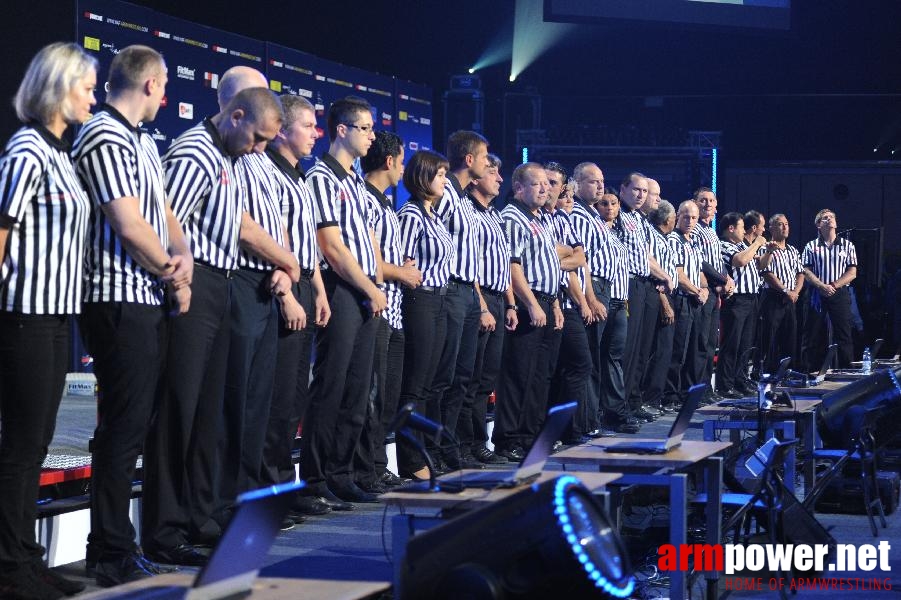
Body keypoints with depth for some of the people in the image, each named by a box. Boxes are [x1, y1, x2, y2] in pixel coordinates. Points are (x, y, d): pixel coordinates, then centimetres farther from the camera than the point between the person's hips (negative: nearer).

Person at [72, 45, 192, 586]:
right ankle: (113, 556, 0)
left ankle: (112, 545, 21)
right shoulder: (104, 140, -13)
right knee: (124, 429, -7)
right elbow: (130, 226, -17)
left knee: (134, 425, 13)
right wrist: (174, 276, -4)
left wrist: (184, 257, -2)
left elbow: (164, 212, 18)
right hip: (121, 301, -10)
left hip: (151, 302, 10)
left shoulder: (144, 143, 18)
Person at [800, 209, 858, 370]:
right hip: (817, 295, 0)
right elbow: (806, 271, 0)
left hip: (840, 295, 0)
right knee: (813, 335, 1)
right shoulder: (811, 246, 9)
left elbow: (852, 273, 2)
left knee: (843, 334, -2)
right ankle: (811, 371, 6)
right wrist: (822, 286, -16)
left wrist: (833, 286, -11)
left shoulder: (847, 245, 9)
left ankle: (846, 370, 1)